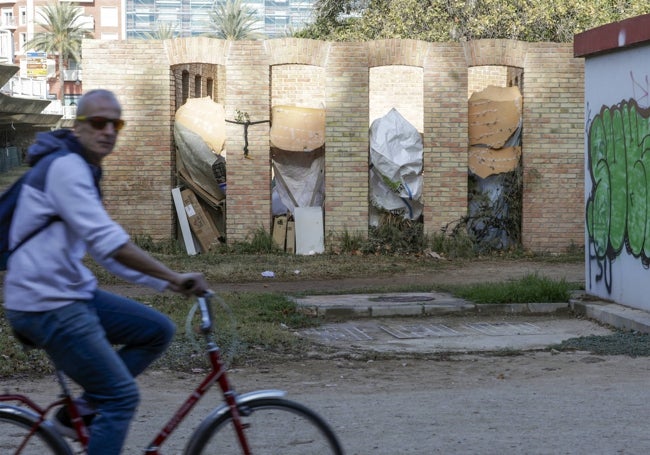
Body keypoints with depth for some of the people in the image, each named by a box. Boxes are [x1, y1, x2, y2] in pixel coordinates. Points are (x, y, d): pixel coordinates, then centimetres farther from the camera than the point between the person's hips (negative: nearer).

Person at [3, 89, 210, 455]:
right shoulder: (65, 167, -16)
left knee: (159, 330, 9)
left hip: (74, 293, 10)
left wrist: (166, 283, 12)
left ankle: (82, 410, 11)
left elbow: (107, 251, 20)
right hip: (47, 304, -10)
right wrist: (175, 277, -24)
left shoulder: (84, 170, 16)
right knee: (122, 396, -9)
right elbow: (109, 242, -26)